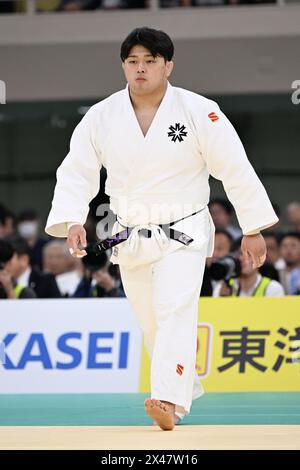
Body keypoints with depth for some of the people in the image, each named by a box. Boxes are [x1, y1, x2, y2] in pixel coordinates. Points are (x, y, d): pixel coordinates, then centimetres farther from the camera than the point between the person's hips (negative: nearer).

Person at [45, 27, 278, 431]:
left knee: (176, 309, -23)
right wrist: (72, 222, -21)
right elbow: (77, 173, -4)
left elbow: (235, 169, -8)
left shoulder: (200, 112, -13)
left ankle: (169, 400, -33)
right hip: (131, 239, 4)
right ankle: (188, 389, 36)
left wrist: (253, 230, -6)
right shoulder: (100, 118, -5)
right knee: (150, 321, 14)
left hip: (184, 233, -4)